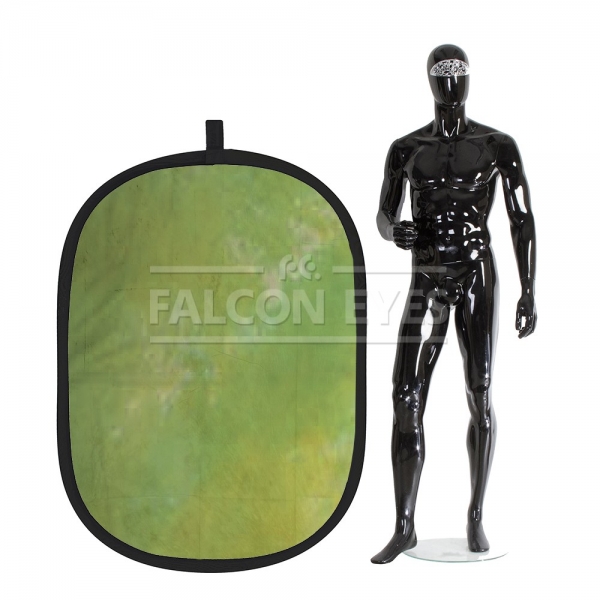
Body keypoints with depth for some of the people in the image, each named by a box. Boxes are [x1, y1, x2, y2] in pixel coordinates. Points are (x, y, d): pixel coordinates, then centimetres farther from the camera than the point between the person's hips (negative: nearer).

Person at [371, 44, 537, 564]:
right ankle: (404, 527, 2)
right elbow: (384, 216, 13)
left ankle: (476, 516, 9)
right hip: (426, 282, 2)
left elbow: (522, 220, 0)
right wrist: (394, 231, -13)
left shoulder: (498, 146, 2)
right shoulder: (406, 149, 7)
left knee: (479, 393, -7)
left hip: (476, 277, -2)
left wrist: (529, 292, -6)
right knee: (406, 400, -6)